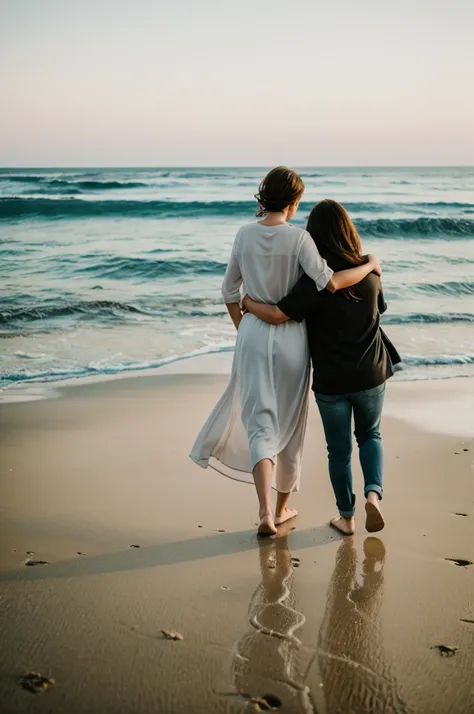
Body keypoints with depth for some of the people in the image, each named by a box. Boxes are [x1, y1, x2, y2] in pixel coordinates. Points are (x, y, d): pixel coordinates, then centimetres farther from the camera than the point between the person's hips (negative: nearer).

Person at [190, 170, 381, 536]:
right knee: (290, 424, 15)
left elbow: (230, 290, 8)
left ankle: (266, 511, -18)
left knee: (260, 423, 0)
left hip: (253, 333, 2)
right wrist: (370, 266, -6)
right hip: (290, 336, -2)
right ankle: (282, 507, 29)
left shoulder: (245, 234, 1)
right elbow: (329, 282, -22)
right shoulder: (298, 236, -12)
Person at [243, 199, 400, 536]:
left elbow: (278, 315, -23)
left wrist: (248, 302, -6)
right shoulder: (370, 271, -4)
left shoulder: (315, 281, -17)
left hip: (331, 380, -3)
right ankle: (373, 493, 2)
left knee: (339, 450, 13)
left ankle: (347, 517, 23)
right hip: (370, 374, 3)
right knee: (370, 435, 24)